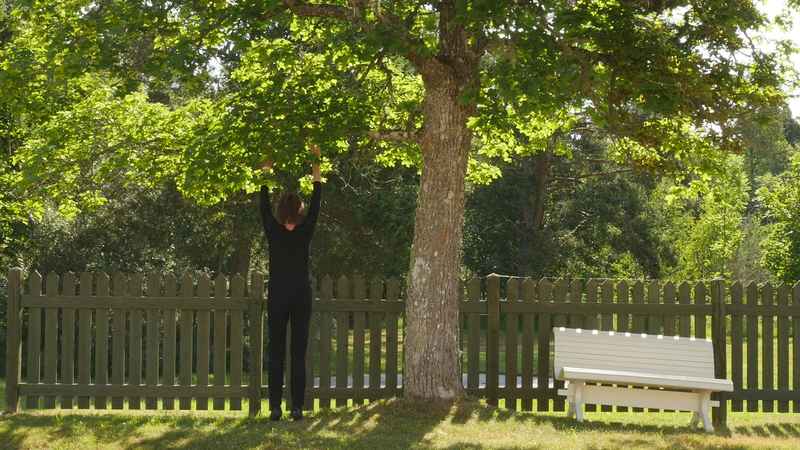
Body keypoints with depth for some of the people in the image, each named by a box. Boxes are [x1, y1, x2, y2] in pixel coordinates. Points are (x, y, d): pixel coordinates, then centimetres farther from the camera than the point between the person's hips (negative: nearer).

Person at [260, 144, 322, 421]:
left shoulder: (273, 231, -4)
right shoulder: (305, 232, -5)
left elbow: (263, 201, 6)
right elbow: (317, 199, 2)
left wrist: (268, 166, 11)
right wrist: (315, 164, 6)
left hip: (277, 294, 0)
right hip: (301, 295, 0)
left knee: (276, 352, 2)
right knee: (299, 352, 2)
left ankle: (275, 407, -2)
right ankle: (297, 407, 0)